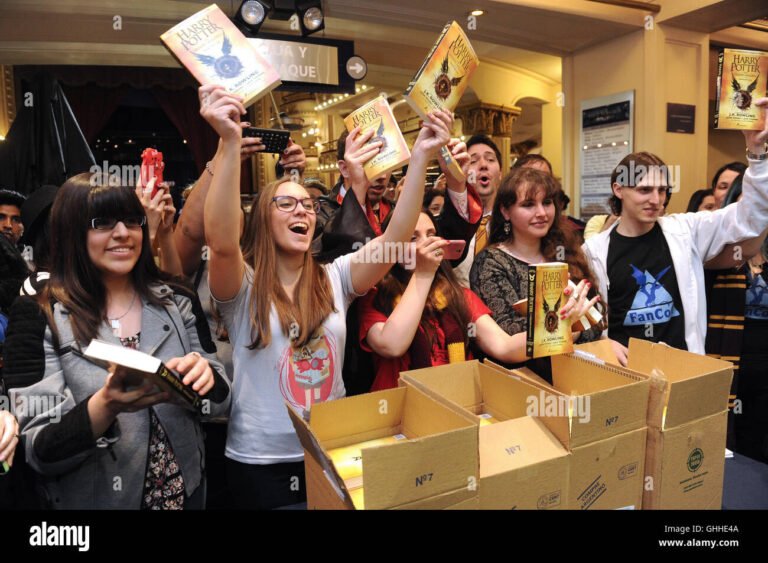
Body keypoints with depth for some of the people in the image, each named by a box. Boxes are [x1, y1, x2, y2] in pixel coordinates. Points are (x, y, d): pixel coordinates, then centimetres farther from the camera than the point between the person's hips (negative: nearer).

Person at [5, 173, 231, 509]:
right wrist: (105, 405, -33)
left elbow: (219, 398, -1)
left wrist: (203, 376, -23)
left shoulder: (179, 303, -5)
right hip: (92, 501, -2)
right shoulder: (38, 316, -13)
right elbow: (39, 451, -15)